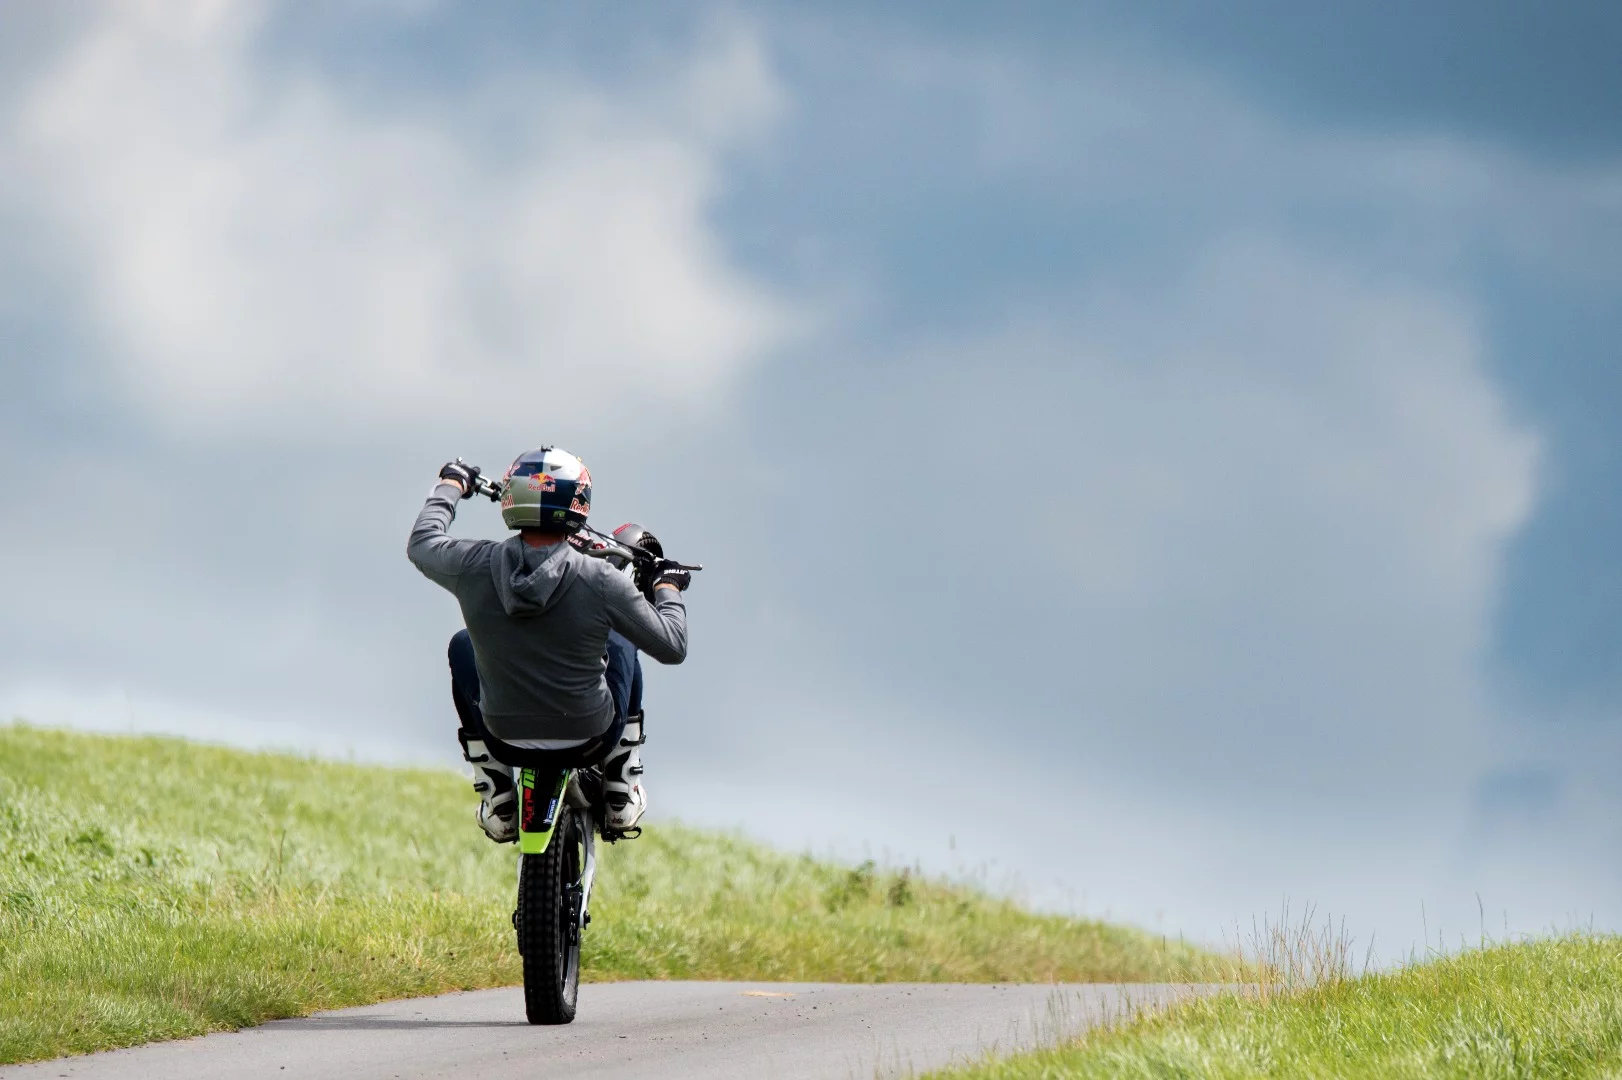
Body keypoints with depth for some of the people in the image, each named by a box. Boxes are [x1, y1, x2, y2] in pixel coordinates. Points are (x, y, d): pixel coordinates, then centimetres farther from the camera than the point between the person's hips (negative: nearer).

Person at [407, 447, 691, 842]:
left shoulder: (474, 565, -17)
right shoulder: (600, 581, -22)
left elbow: (421, 543, 7)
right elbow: (672, 645, -12)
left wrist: (450, 486, 25)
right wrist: (668, 588, 7)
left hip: (506, 740, 1)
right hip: (590, 741, -1)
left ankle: (498, 803, 27)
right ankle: (621, 798, 31)